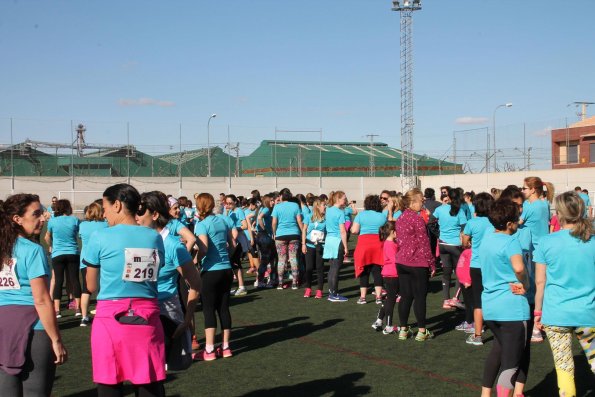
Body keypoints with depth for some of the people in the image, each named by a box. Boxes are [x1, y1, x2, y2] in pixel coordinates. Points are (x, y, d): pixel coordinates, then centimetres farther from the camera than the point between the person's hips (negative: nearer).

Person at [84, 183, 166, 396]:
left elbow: (91, 287, 4)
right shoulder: (155, 237, 5)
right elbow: (155, 277, 10)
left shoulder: (101, 237, -5)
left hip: (111, 318, -3)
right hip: (147, 319, 3)